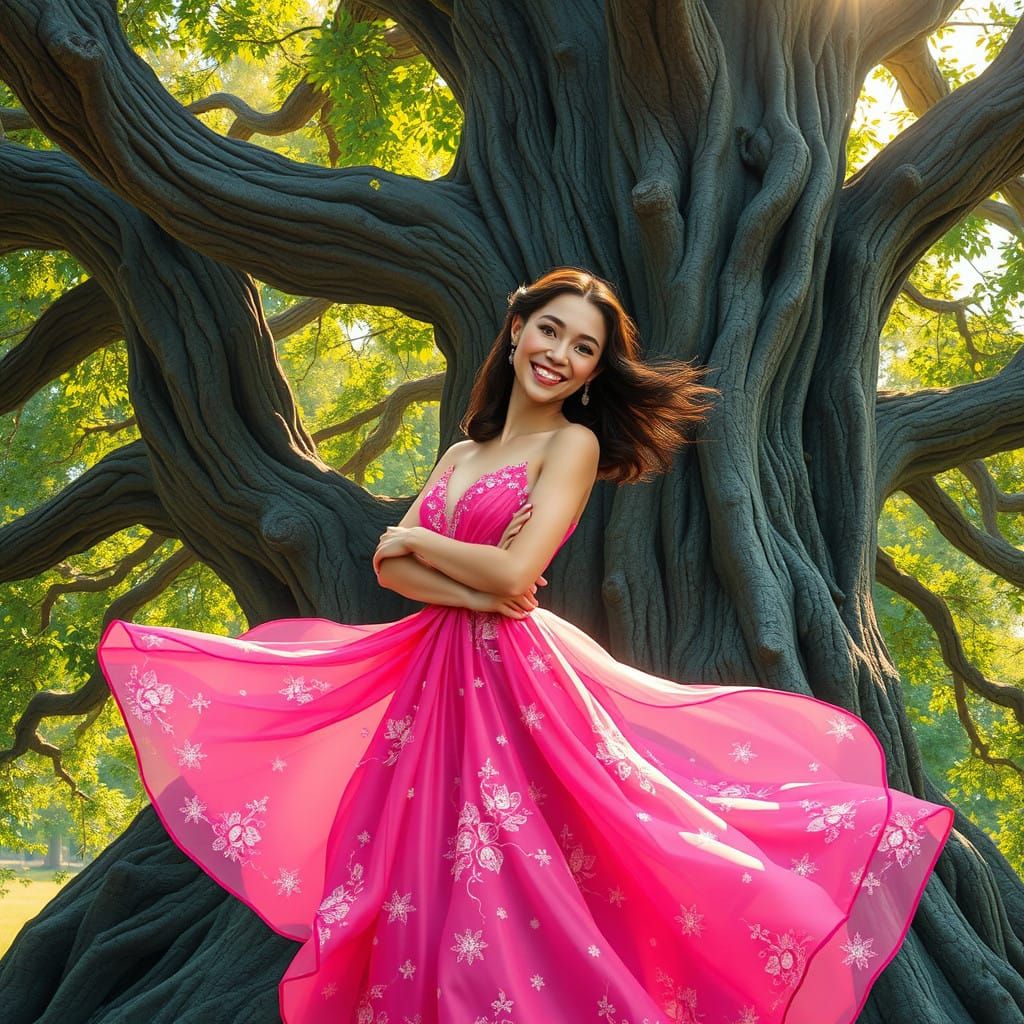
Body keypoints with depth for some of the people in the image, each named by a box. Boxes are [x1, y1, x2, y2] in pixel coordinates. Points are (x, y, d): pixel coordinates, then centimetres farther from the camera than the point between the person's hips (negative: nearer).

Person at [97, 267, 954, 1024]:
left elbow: (514, 573, -16)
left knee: (508, 887, -8)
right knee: (421, 880, 6)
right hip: (431, 678, 6)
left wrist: (417, 538, -1)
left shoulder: (575, 443, -3)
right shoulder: (462, 454, 17)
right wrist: (469, 587, -13)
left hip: (517, 681, -6)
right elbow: (388, 566, 5)